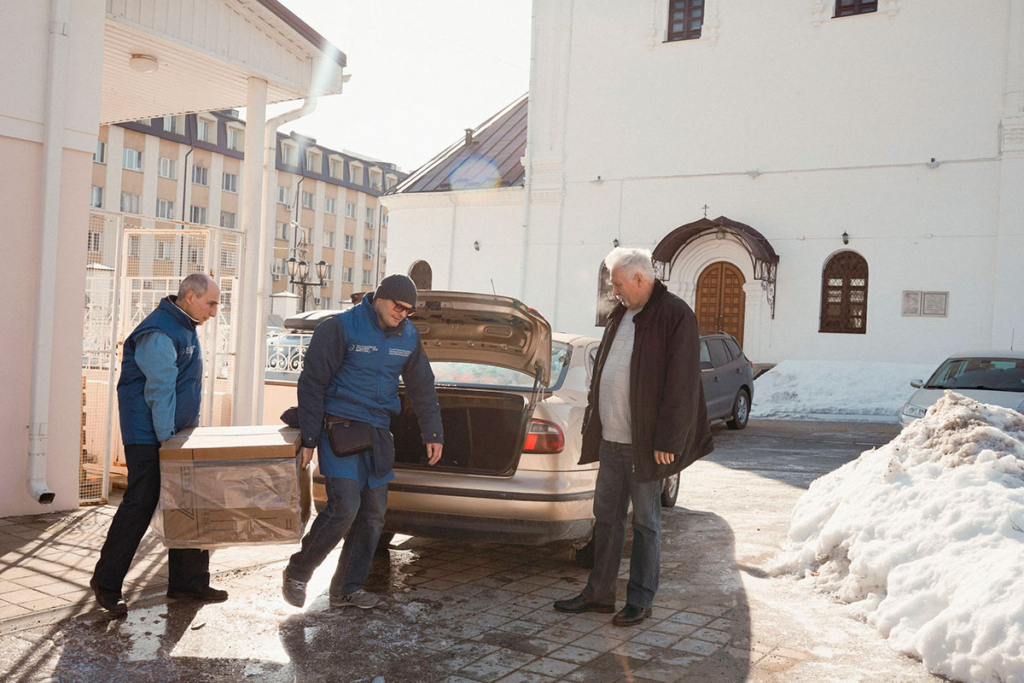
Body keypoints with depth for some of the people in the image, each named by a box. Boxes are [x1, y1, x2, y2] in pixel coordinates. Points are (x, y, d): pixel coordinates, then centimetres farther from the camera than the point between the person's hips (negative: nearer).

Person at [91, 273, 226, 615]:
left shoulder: (186, 327, 12)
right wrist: (166, 441, -21)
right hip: (147, 436, -10)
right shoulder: (158, 334, -20)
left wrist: (184, 433, 17)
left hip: (177, 432, 10)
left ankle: (187, 581, 18)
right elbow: (160, 392, -22)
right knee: (139, 506, -5)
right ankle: (106, 583, 11)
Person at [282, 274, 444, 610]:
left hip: (378, 433, 6)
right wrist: (309, 438, -10)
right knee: (345, 506, -15)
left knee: (373, 513, 6)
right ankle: (297, 573, 5)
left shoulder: (409, 336, 8)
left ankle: (347, 588, 18)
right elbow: (312, 382, -8)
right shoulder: (340, 328, -9)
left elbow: (422, 388, 18)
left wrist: (433, 434, 14)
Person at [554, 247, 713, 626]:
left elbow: (681, 384, -16)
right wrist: (593, 422, 14)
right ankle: (599, 592, 25)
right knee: (606, 515, 14)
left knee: (645, 522, 5)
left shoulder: (675, 316, -11)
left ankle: (640, 600, 17)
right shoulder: (620, 315, 13)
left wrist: (666, 441, -18)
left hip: (645, 443, -8)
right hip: (611, 439, 8)